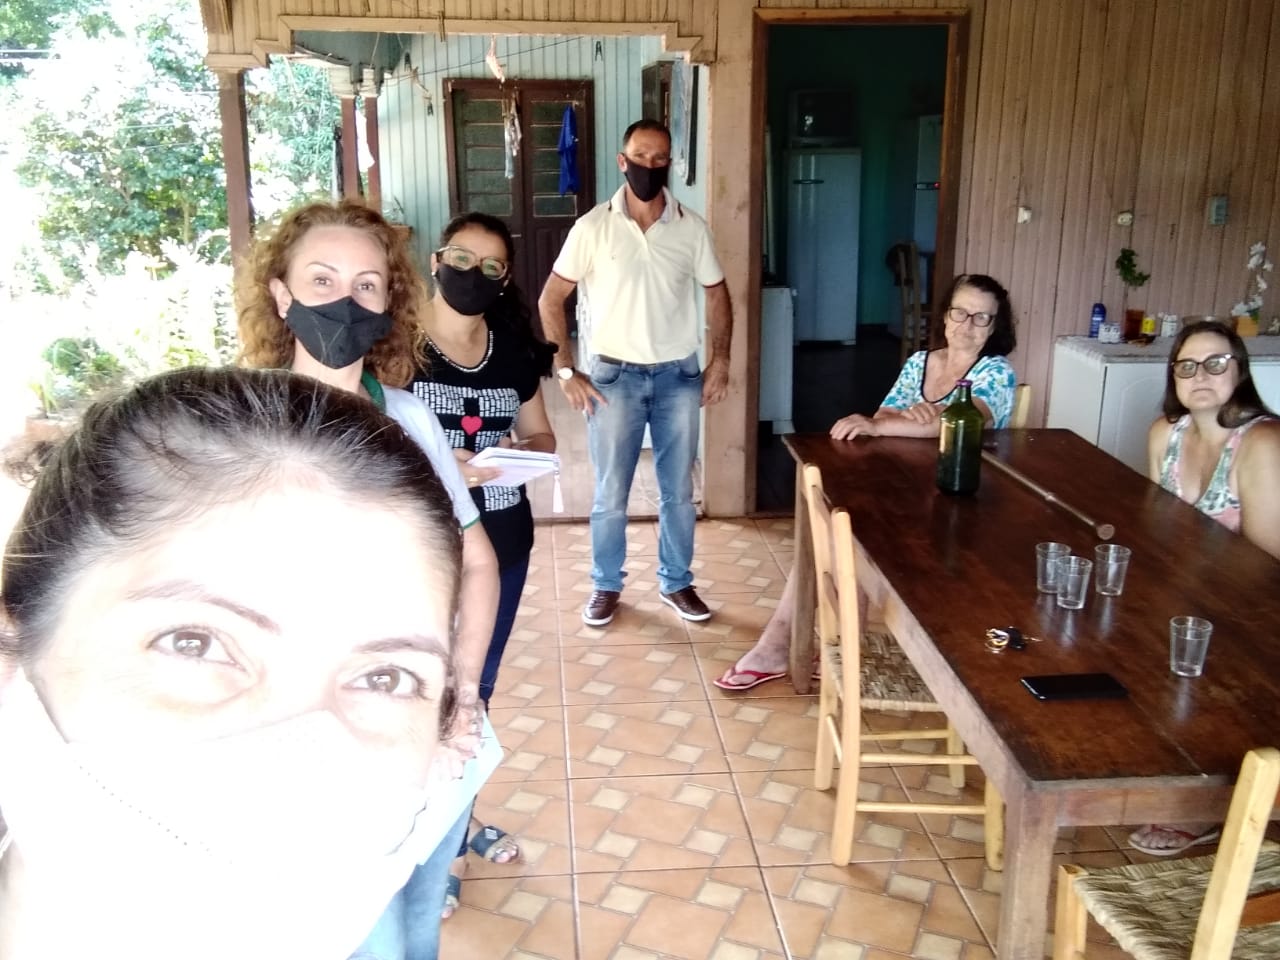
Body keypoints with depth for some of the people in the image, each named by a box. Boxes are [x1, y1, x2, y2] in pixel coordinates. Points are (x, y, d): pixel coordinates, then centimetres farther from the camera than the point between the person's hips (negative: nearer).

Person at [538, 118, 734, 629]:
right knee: (611, 493, 7)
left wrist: (719, 361, -1)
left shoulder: (691, 227, -1)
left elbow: (717, 295, 9)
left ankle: (676, 583, 27)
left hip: (678, 376, 2)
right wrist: (567, 371, -9)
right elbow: (550, 300, -3)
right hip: (614, 376, -2)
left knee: (678, 490, 11)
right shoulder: (593, 227, -7)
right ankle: (606, 585, 25)